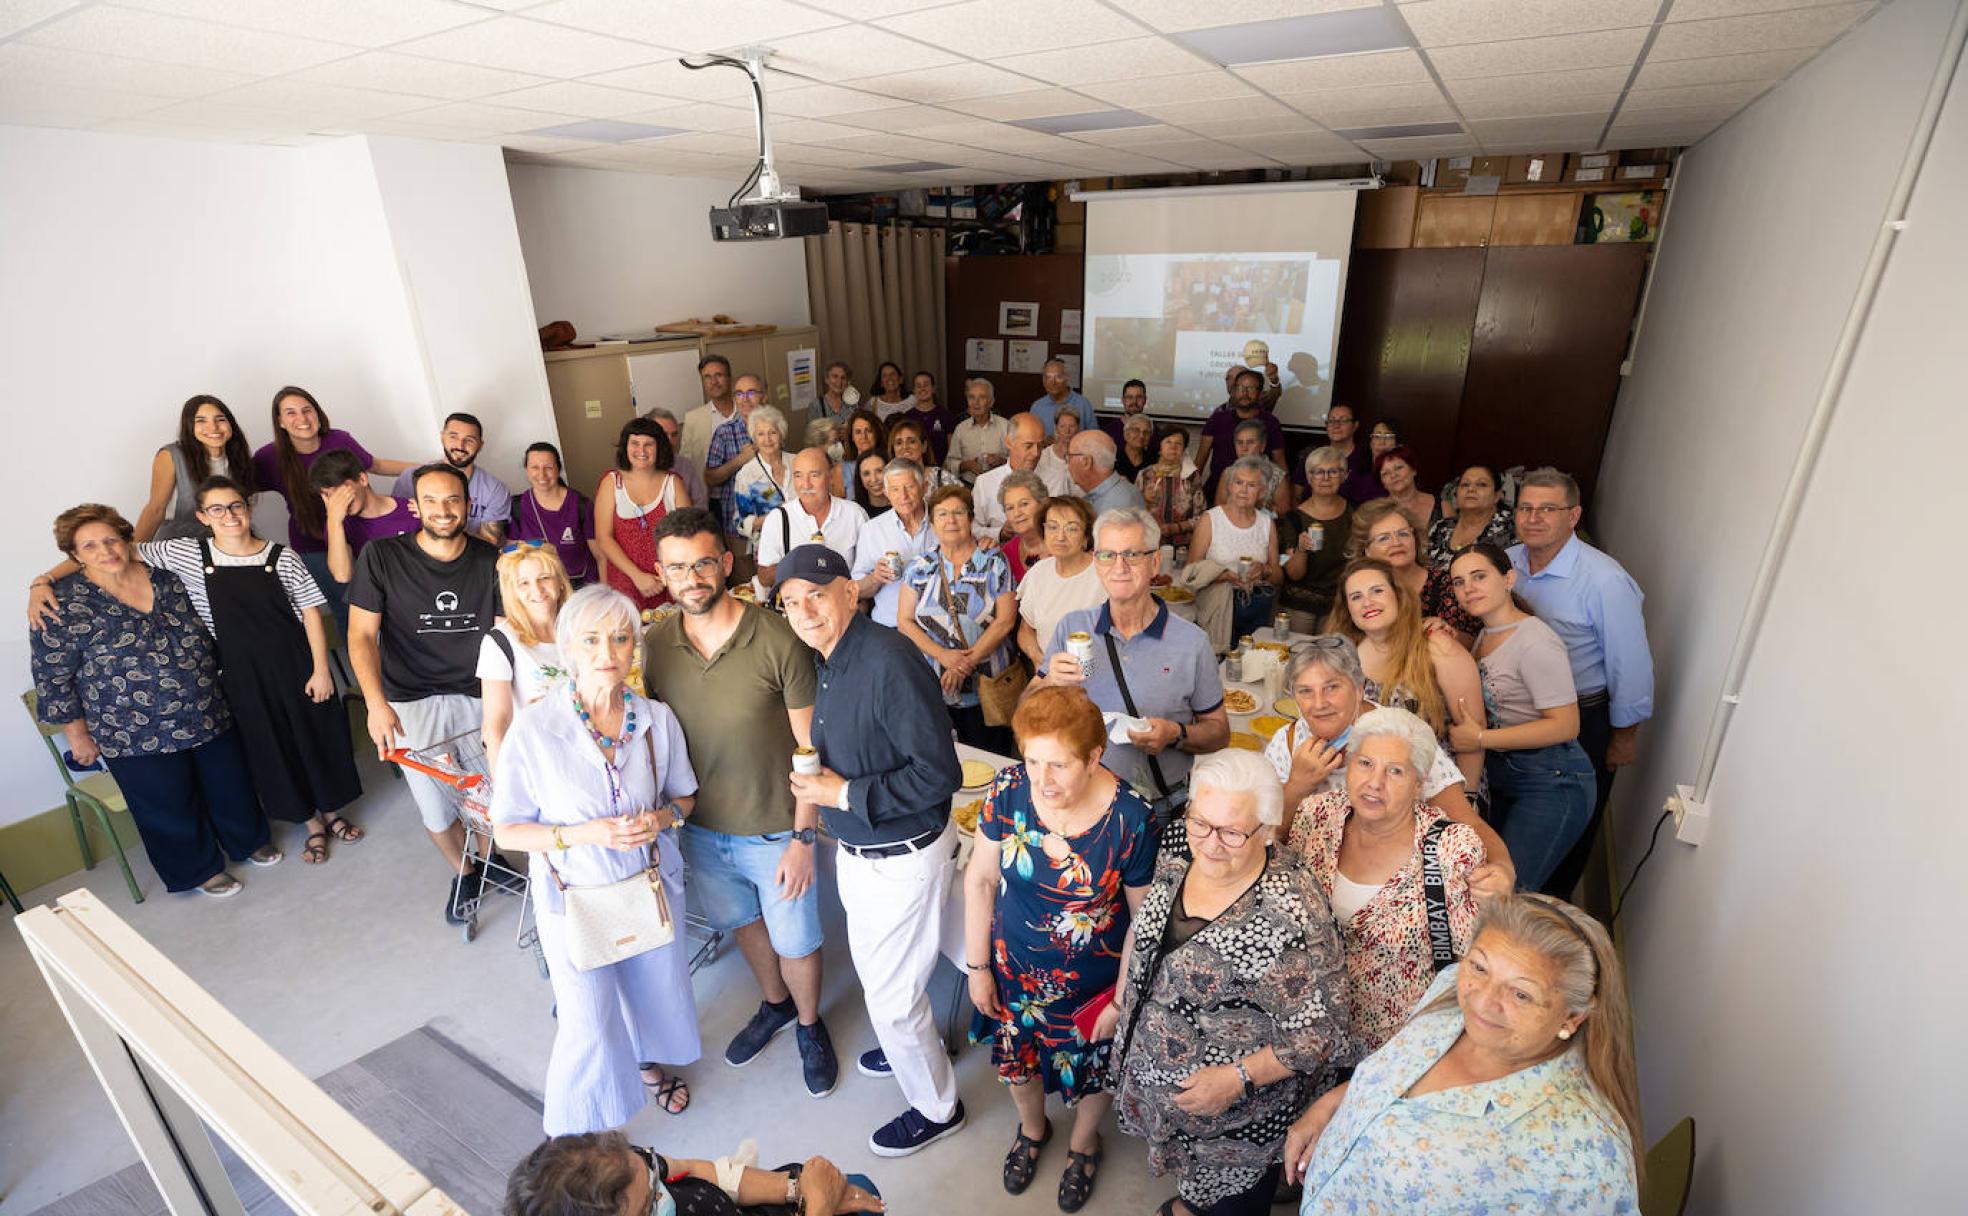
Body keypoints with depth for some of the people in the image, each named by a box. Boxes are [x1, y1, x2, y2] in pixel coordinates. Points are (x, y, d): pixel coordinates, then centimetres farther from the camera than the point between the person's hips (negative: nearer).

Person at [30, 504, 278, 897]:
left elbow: (199, 631, 14)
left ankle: (248, 841, 42)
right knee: (171, 806, 12)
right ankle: (199, 869, 33)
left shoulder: (164, 576, 0)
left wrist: (213, 676, 18)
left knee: (229, 784, 18)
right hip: (138, 736, -4)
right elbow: (52, 676, -6)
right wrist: (77, 733, -4)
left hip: (208, 714, 4)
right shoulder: (66, 605, -13)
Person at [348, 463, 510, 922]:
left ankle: (490, 855, 32)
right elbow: (361, 634, -7)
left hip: (478, 696, 1)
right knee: (435, 807, 3)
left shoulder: (490, 561, 1)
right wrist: (376, 702, -21)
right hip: (411, 704, -1)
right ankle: (464, 872, 33)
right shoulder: (381, 557, -5)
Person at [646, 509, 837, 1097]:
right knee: (742, 923, 27)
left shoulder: (778, 639, -22)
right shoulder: (654, 645, -9)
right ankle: (775, 1004, 55)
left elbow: (810, 746, -16)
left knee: (795, 941, 15)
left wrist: (803, 837, -16)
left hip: (776, 829, -4)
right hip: (700, 828, 4)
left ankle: (809, 1025, 46)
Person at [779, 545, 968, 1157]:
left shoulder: (889, 660, -28)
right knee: (873, 969, 27)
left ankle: (936, 1108, 35)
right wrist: (818, 780, 1)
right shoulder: (826, 661, 1)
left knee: (893, 995, 8)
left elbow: (939, 774, -28)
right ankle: (910, 1045, 56)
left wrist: (844, 794, -23)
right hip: (857, 849, 9)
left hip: (902, 858, -9)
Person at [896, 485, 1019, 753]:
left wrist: (967, 663, -12)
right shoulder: (919, 568, 8)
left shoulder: (995, 562, 1)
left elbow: (1005, 620, -6)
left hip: (986, 690, -1)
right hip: (932, 690, 2)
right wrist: (943, 655, -11)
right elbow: (904, 621, 4)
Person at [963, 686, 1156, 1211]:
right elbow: (980, 878, -9)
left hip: (1091, 984, -2)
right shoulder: (1009, 790, -22)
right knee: (1017, 1061, 26)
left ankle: (1083, 1143, 58)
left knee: (1091, 1071, 23)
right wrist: (977, 966, -4)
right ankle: (1032, 1129, 61)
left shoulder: (1130, 819, -28)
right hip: (1014, 971, 2)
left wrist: (1122, 999, -8)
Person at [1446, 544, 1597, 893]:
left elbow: (1565, 725, -21)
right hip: (1502, 774, 8)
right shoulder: (1485, 636, 9)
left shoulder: (1535, 642, -18)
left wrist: (1480, 739, -21)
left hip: (1550, 784, -8)